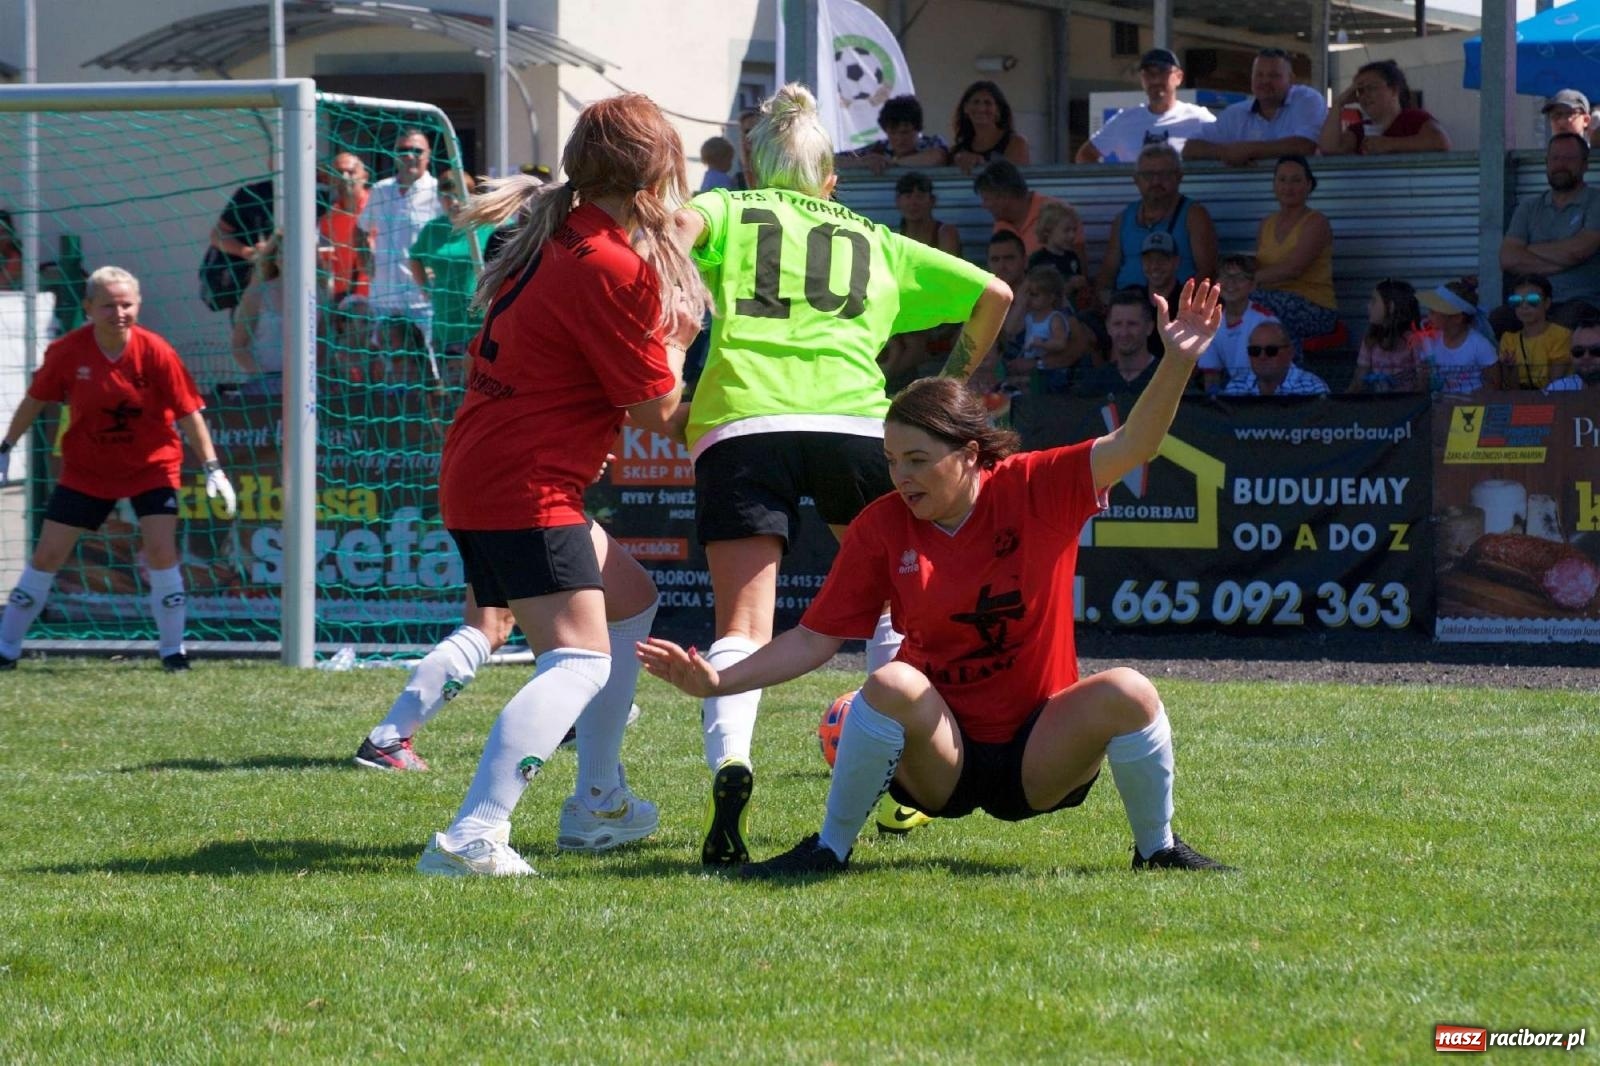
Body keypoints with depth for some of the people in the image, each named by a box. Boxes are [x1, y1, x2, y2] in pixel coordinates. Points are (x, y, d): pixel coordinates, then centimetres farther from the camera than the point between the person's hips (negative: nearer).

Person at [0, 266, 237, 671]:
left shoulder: (155, 352, -18)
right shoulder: (67, 352, -15)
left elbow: (189, 411, -13)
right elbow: (35, 401, 1)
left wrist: (212, 468, -16)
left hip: (152, 466, -1)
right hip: (86, 469, 1)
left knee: (160, 549, -16)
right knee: (48, 554, 1)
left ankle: (173, 651, -2)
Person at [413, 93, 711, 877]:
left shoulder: (556, 233, 11)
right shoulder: (612, 268, -17)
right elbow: (655, 407, -9)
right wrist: (675, 337, 9)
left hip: (479, 476, 10)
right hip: (525, 489, -10)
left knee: (630, 599, 26)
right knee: (579, 659, -18)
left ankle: (596, 803, 30)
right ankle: (470, 838, -34)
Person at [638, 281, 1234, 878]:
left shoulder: (1036, 490, -7)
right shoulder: (881, 527, -4)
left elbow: (1133, 445, -18)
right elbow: (816, 639, -2)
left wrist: (1177, 361, -34)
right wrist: (717, 682, -13)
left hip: (1040, 761, 0)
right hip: (938, 761, 0)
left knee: (1127, 692, -29)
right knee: (893, 683, -33)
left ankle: (1157, 850, -4)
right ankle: (829, 850, -15)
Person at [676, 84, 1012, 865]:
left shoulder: (728, 213, 21)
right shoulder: (878, 244, 27)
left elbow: (678, 226, -2)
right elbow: (992, 295, 27)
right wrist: (950, 388, 36)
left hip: (738, 421, -1)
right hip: (853, 420, 2)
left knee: (742, 630, -6)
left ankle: (729, 765, -32)